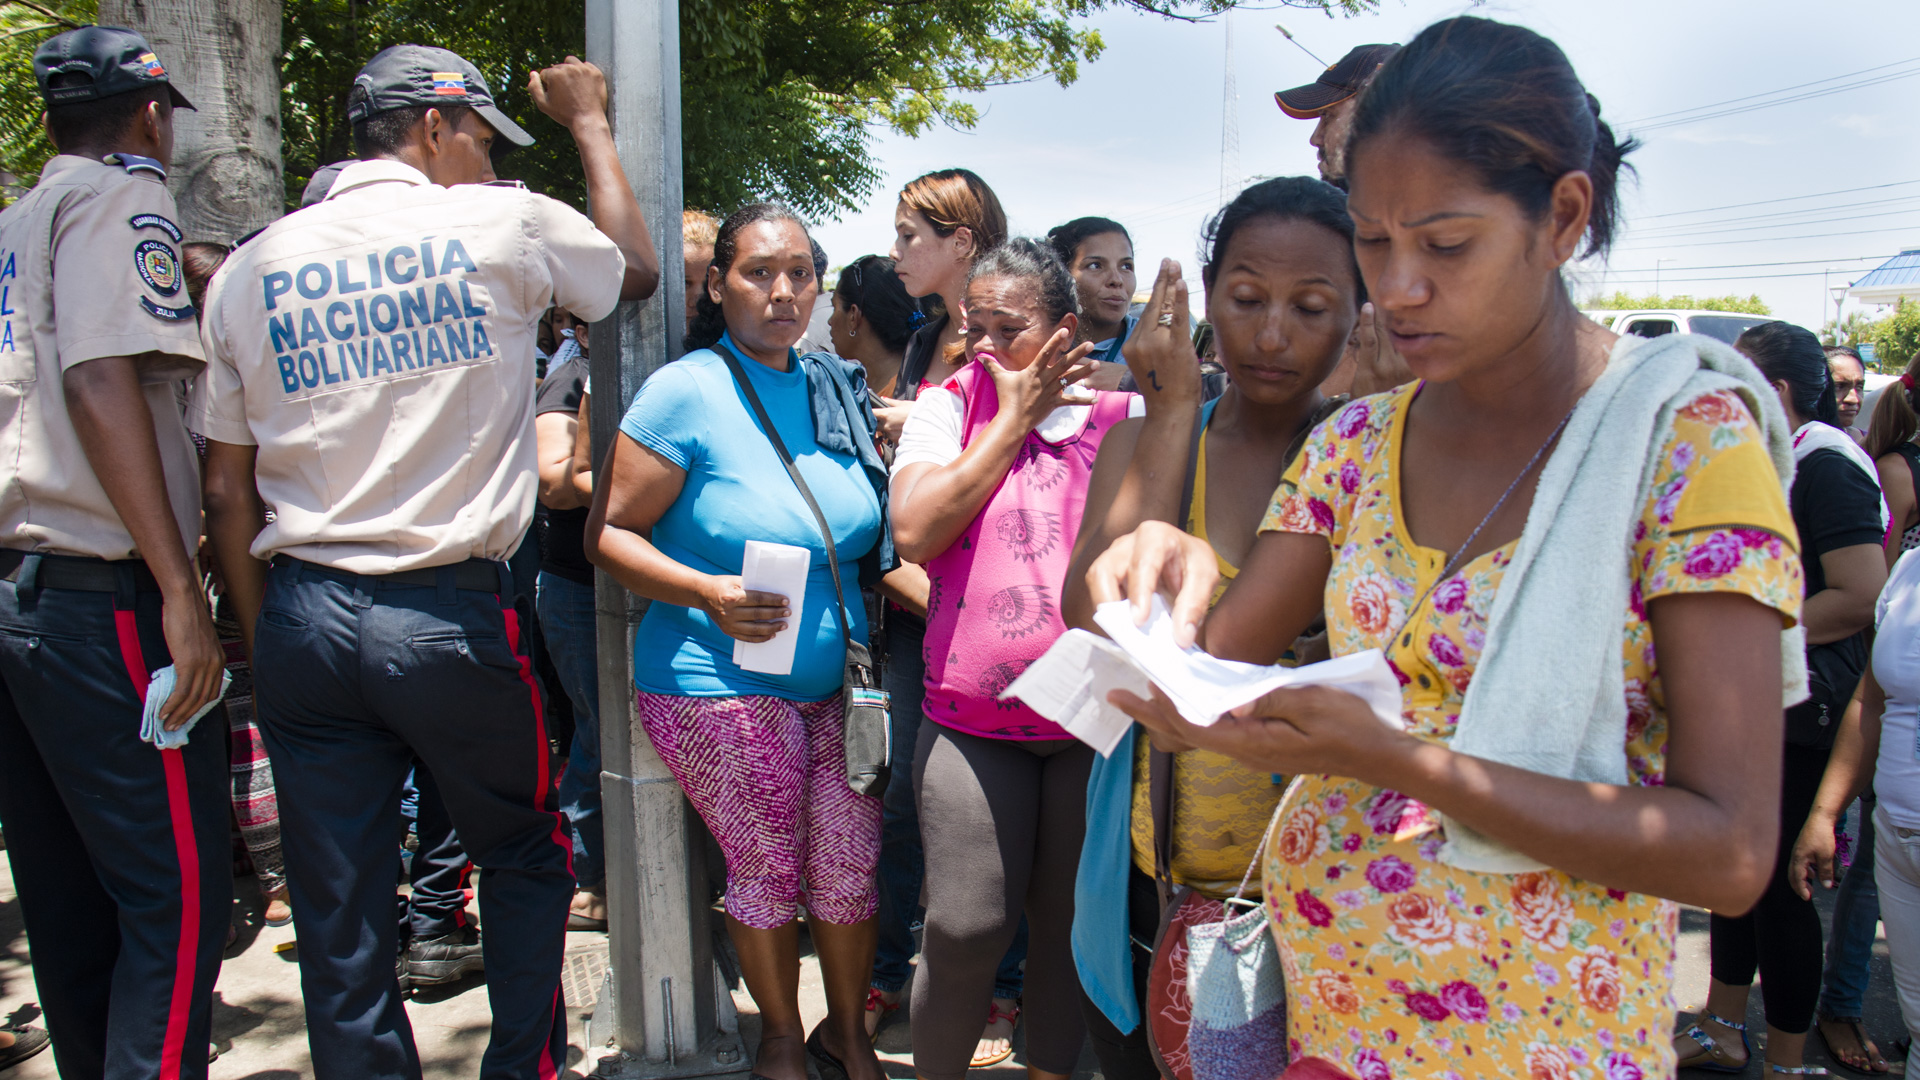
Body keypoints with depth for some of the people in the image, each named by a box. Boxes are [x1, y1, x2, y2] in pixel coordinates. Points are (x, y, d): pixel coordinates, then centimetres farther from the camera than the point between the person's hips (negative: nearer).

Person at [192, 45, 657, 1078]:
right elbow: (637, 268, 17)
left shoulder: (248, 268, 8)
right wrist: (590, 123, 27)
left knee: (337, 916, 10)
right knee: (525, 856, 18)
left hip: (304, 617, 4)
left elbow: (227, 491, 7)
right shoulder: (500, 225, -3)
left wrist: (264, 637, 15)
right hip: (453, 614, -3)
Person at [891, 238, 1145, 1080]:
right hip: (973, 720, -1)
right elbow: (913, 532, -11)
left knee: (1070, 926, 12)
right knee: (966, 930, -1)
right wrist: (1012, 419, -7)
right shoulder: (946, 407, 4)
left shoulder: (1121, 415, 4)